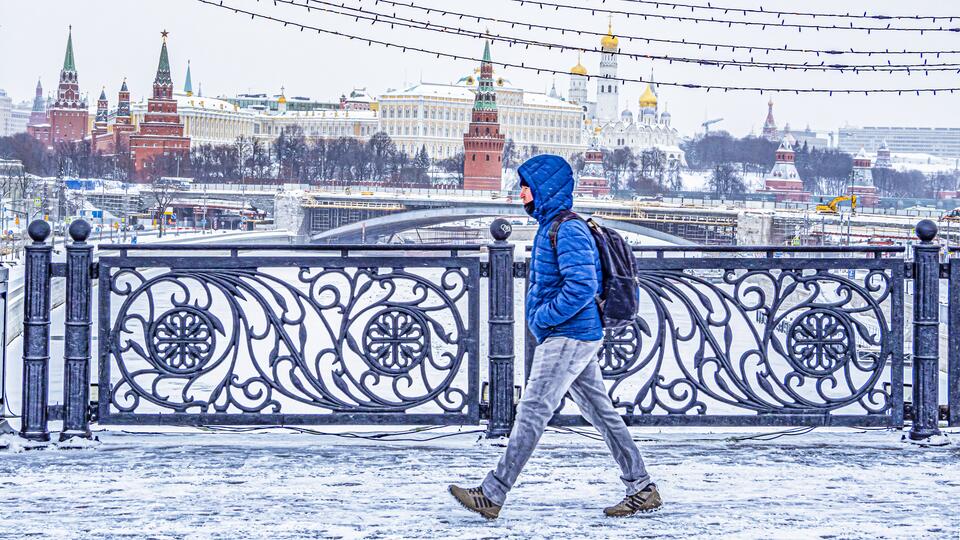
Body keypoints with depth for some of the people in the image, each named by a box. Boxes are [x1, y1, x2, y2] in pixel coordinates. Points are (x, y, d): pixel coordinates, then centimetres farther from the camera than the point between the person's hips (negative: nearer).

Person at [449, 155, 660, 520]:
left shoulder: (568, 230, -16)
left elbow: (582, 287, -26)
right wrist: (541, 317, 15)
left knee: (532, 412, -11)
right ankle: (642, 489, 13)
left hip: (568, 338, -11)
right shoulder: (550, 227, 16)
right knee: (601, 413, 11)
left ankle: (492, 496, -12)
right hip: (578, 337, 11)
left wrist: (542, 317, -18)